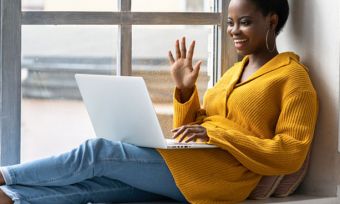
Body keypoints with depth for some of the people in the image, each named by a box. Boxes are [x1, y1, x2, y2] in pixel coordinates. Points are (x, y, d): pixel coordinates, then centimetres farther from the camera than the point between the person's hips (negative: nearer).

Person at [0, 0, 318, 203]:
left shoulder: (293, 78, -1)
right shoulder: (235, 72, 24)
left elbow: (290, 155, -13)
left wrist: (216, 133, -18)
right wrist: (184, 90, 4)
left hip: (218, 174, -7)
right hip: (184, 165, 7)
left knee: (97, 152, -15)